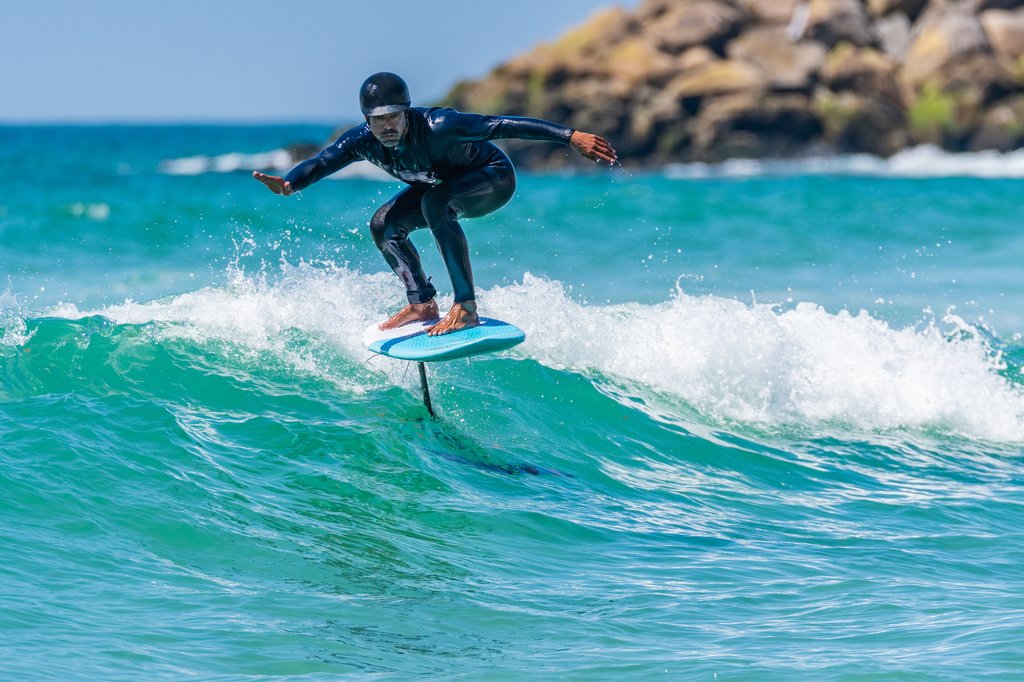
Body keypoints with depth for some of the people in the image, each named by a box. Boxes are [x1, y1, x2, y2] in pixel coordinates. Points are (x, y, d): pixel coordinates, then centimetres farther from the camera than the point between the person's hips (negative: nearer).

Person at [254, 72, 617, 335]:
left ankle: (466, 308, -33)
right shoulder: (363, 140, -21)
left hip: (494, 179, -7)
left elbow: (502, 125, -39)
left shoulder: (436, 126, -37)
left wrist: (572, 137, -43)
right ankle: (422, 304, 0)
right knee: (383, 225, -6)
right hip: (444, 185, 7)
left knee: (435, 203, -34)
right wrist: (288, 184, -50)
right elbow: (322, 162, -27)